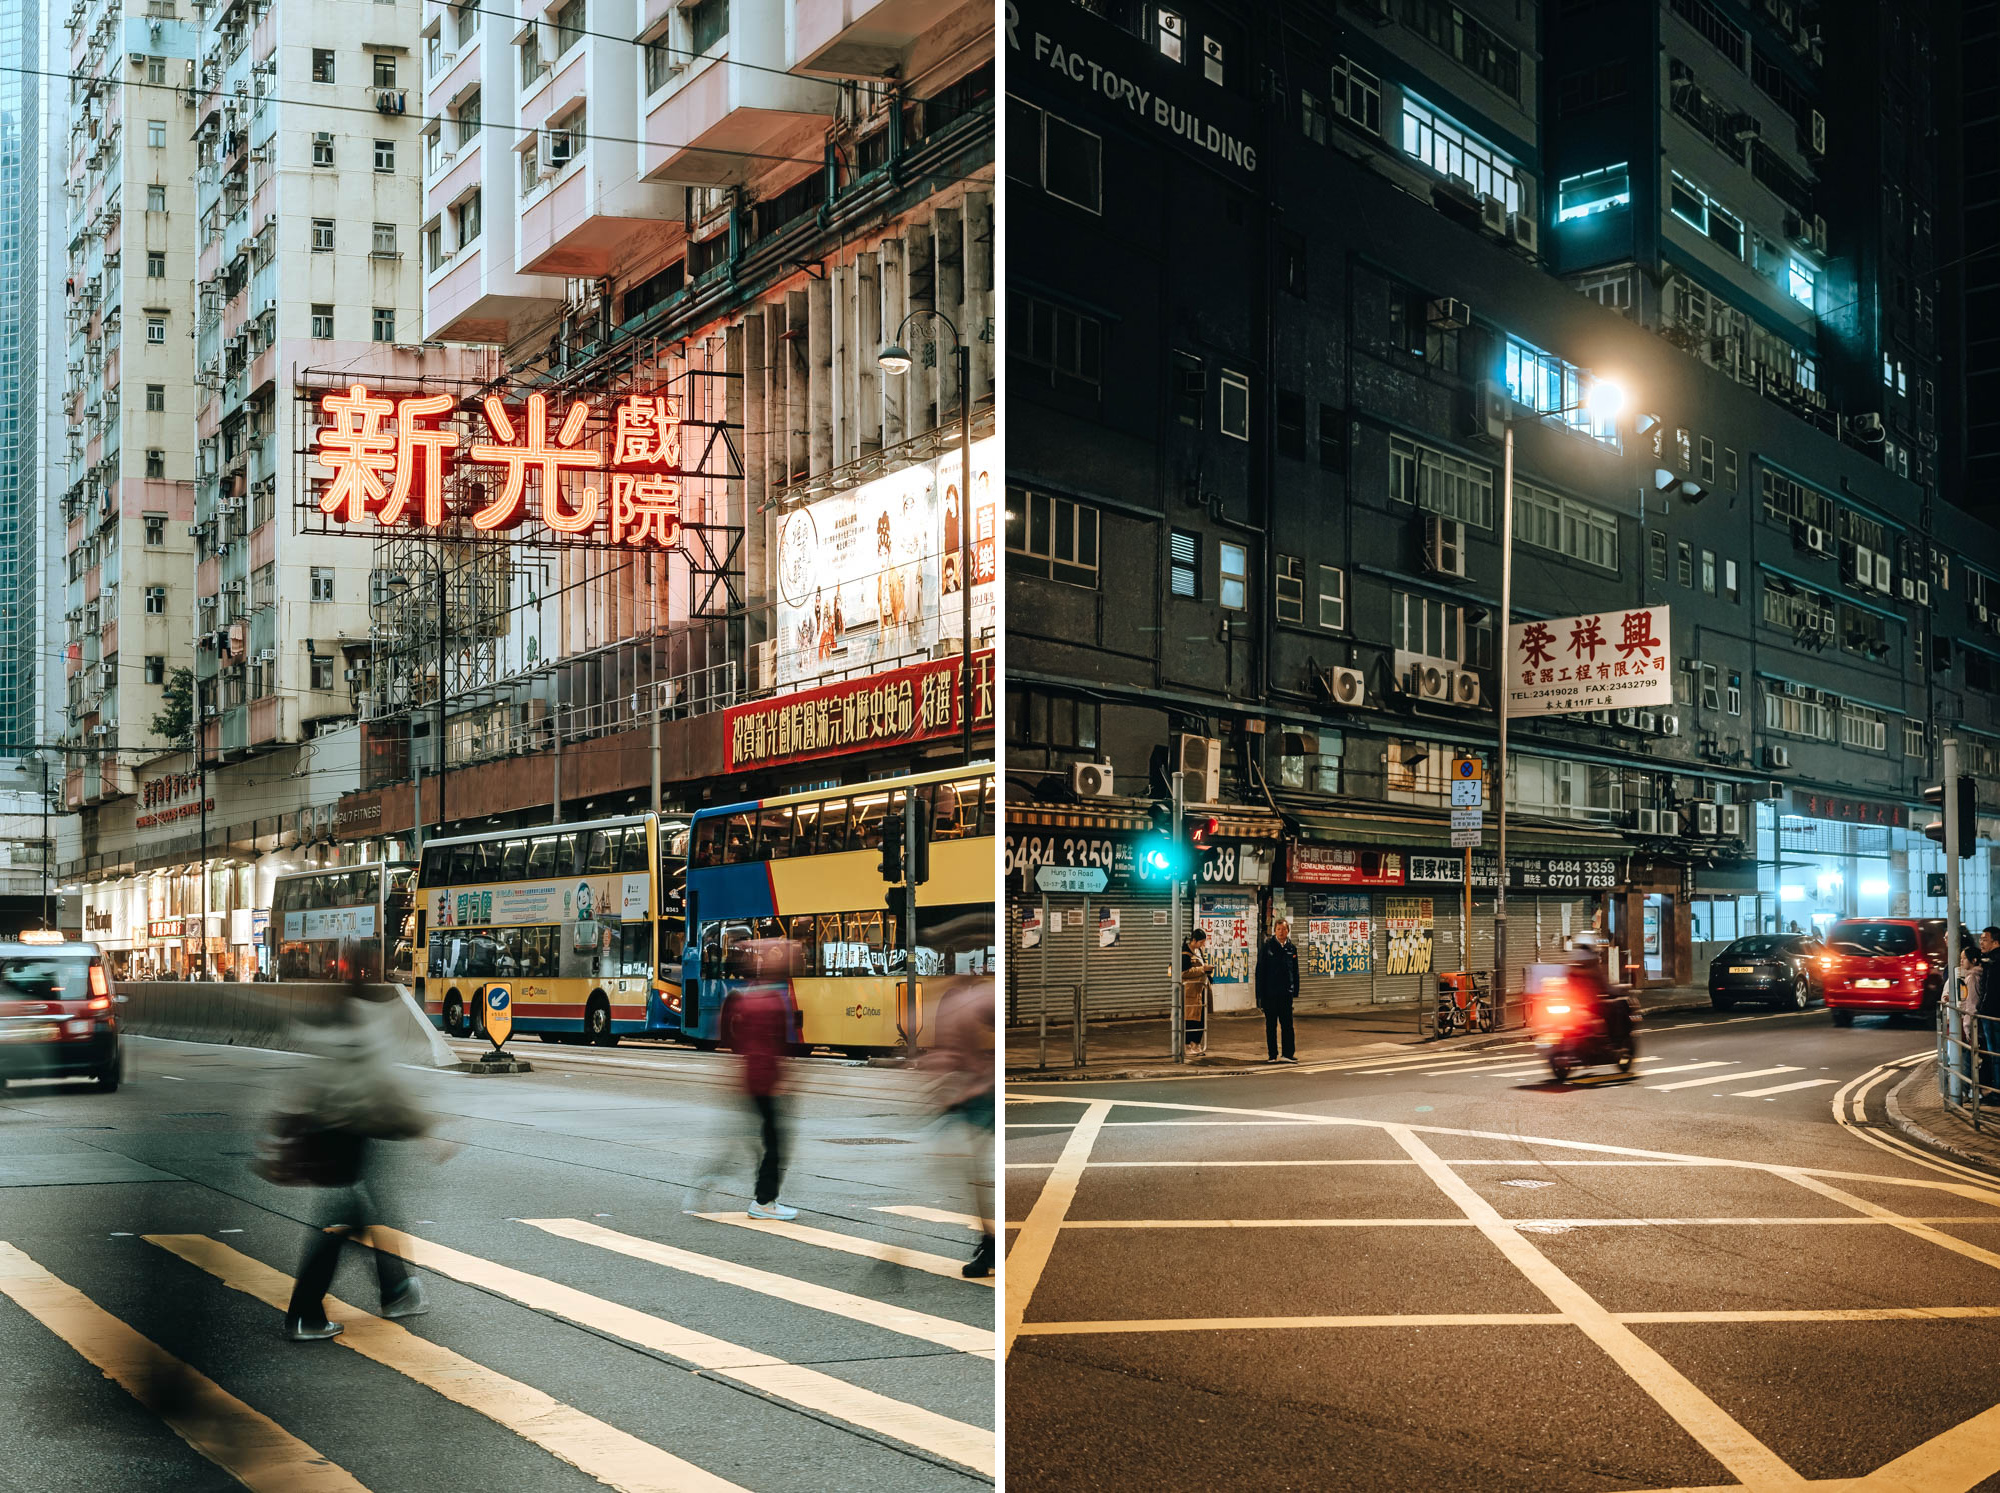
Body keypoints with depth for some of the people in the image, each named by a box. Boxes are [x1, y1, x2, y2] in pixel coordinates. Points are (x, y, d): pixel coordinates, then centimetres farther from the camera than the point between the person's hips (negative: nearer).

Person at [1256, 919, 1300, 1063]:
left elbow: (1295, 972, 13)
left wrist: (1296, 993, 7)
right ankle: (1272, 1055, 11)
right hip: (1269, 992, -2)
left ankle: (1288, 1054, 3)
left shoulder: (1292, 948, 9)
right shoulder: (1267, 946, -1)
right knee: (1271, 1025, 5)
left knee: (1287, 1024, -1)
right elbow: (1260, 970, -2)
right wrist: (1260, 994, -7)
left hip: (1286, 993, 2)